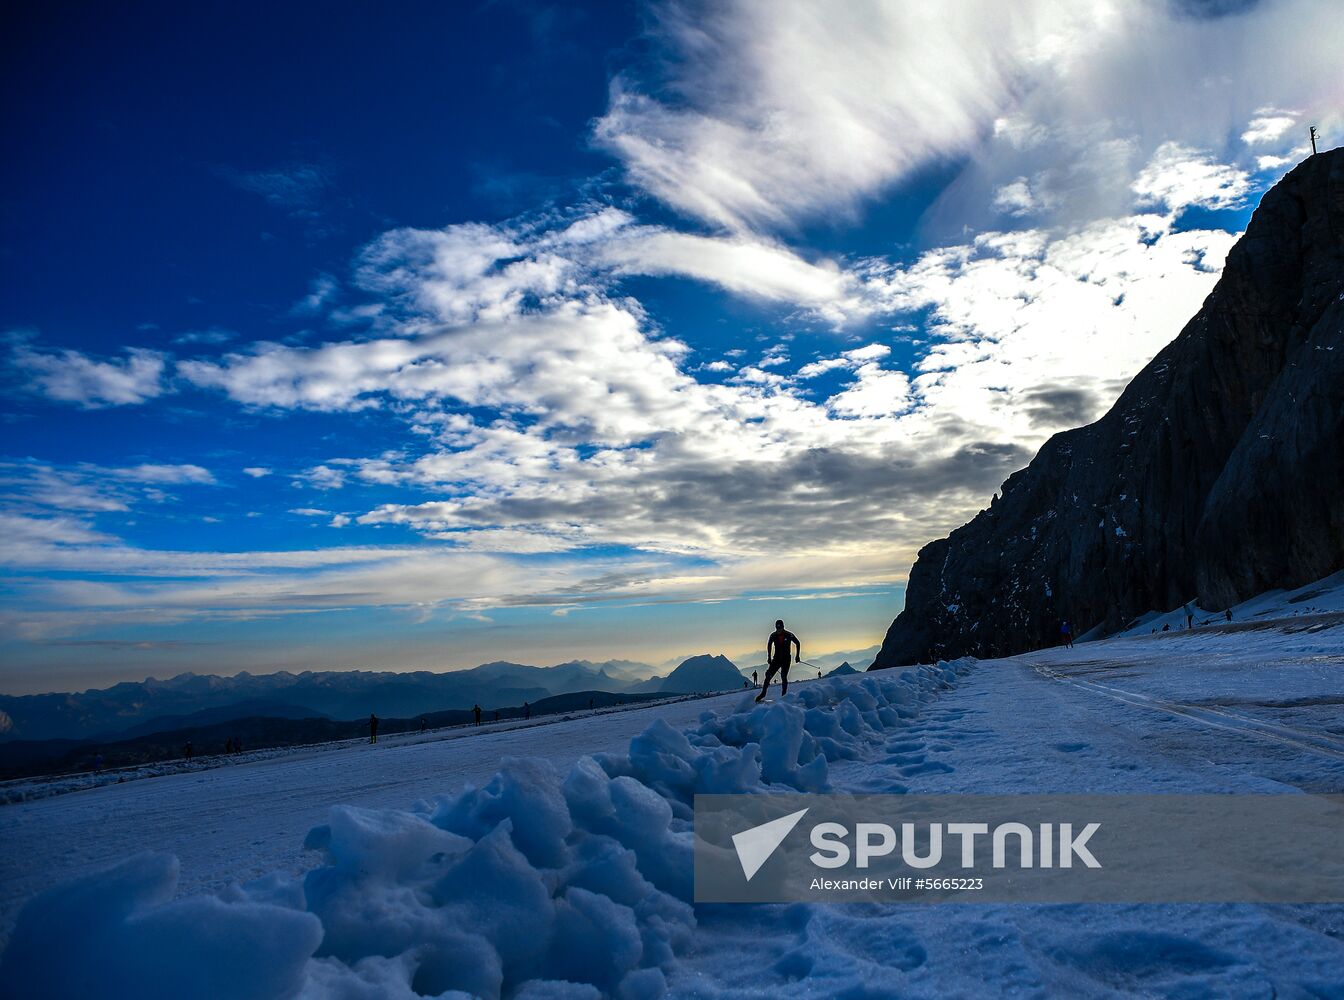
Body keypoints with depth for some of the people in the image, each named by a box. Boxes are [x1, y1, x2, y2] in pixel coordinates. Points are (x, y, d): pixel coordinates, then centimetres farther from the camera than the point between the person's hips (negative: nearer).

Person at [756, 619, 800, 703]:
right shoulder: (773, 635, -4)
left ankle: (784, 695, -3)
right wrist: (769, 657, 12)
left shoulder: (789, 635, -11)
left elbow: (798, 643, 2)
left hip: (786, 659, -2)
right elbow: (769, 645, 14)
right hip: (776, 659, 2)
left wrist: (797, 655, 1)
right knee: (768, 675, -8)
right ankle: (763, 693, 1)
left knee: (784, 677, -13)